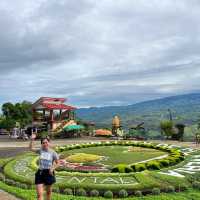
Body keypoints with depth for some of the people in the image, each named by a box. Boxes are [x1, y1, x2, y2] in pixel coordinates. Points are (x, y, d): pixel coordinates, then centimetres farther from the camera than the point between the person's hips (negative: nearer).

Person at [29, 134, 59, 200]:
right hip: (40, 173, 1)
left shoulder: (53, 153, -5)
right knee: (39, 194, -4)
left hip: (49, 173, -1)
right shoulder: (40, 151, 1)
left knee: (48, 191, 17)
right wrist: (32, 140, -5)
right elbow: (31, 148, 8)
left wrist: (53, 168, -13)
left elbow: (57, 163, 3)